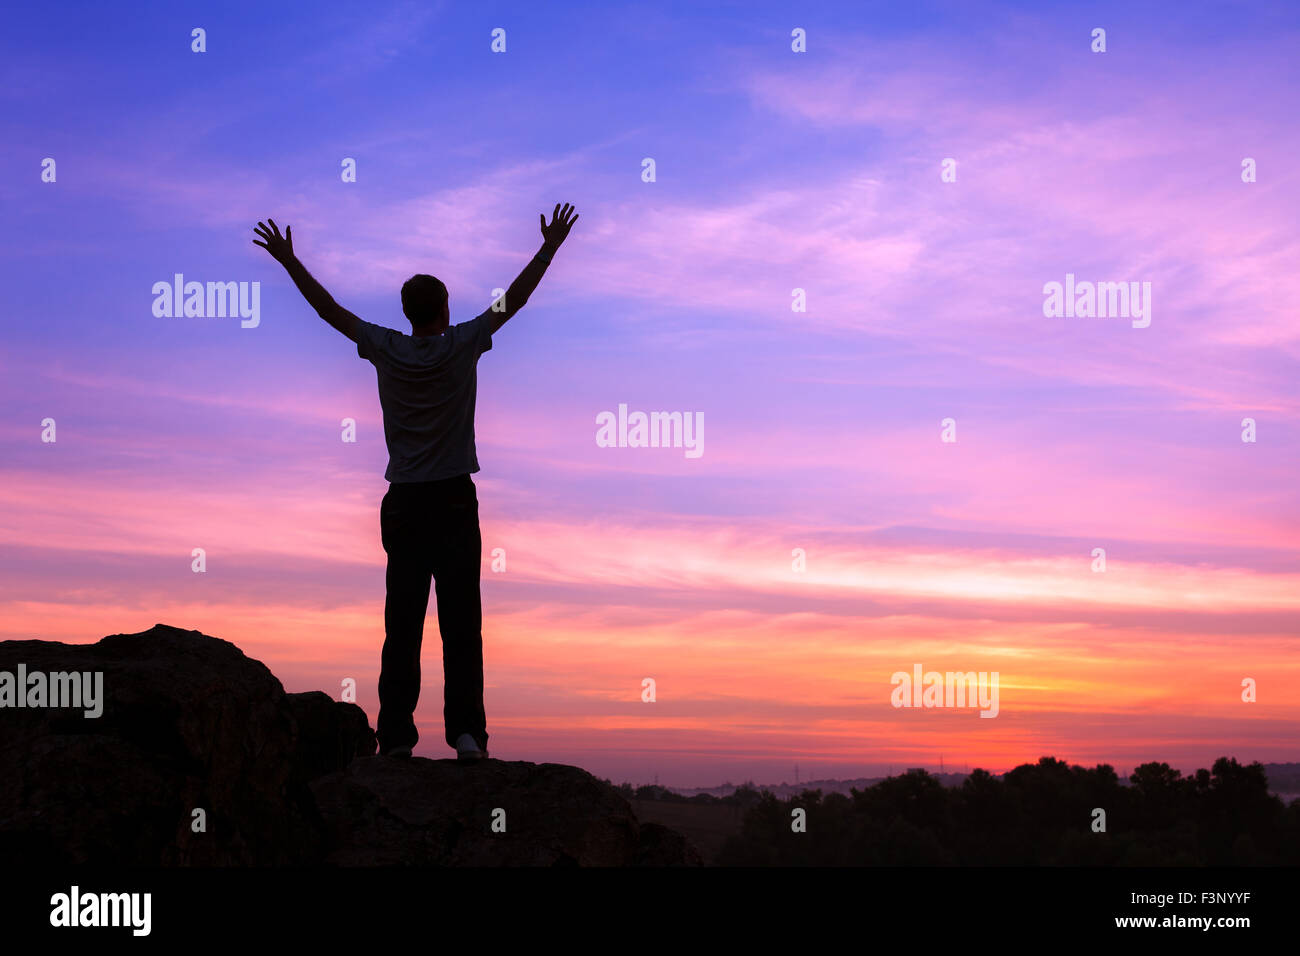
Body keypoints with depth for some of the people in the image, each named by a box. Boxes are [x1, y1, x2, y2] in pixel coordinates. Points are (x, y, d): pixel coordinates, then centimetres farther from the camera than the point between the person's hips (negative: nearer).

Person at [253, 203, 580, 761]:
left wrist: (288, 261, 20)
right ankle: (466, 732, -8)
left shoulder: (386, 350, 0)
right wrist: (549, 248, 15)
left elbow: (329, 309, 9)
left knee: (403, 623, 3)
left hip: (404, 505, 2)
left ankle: (396, 734, 0)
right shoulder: (462, 346, -3)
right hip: (455, 502, -2)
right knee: (461, 622, -3)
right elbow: (515, 299, 5)